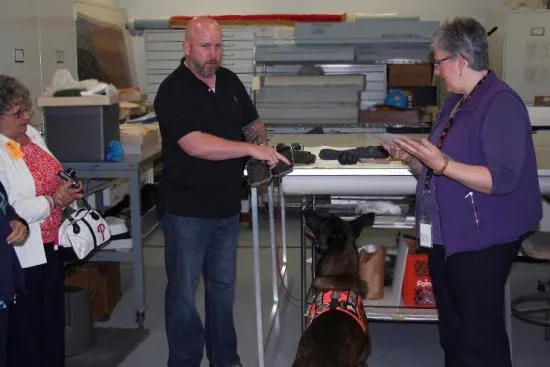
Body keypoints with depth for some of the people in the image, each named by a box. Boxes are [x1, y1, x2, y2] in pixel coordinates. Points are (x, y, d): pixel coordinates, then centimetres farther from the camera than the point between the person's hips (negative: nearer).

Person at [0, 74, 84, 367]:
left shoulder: (31, 134, 7)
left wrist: (67, 187, 1)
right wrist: (53, 202, -22)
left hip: (51, 246, 8)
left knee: (54, 323, 20)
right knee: (25, 332, 7)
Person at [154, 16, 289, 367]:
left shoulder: (230, 81, 5)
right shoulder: (173, 91, -16)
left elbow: (253, 123, 18)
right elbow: (195, 145, -29)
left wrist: (264, 147, -3)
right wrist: (252, 150, -32)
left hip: (227, 207, 6)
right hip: (186, 210, -6)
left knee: (223, 287, 17)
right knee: (183, 292, 4)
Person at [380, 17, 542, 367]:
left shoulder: (501, 104, -16)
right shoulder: (455, 102, 14)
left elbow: (502, 179, -25)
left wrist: (442, 164, -33)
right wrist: (412, 159, 1)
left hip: (482, 242, -10)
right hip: (446, 237, 10)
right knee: (452, 334, 19)